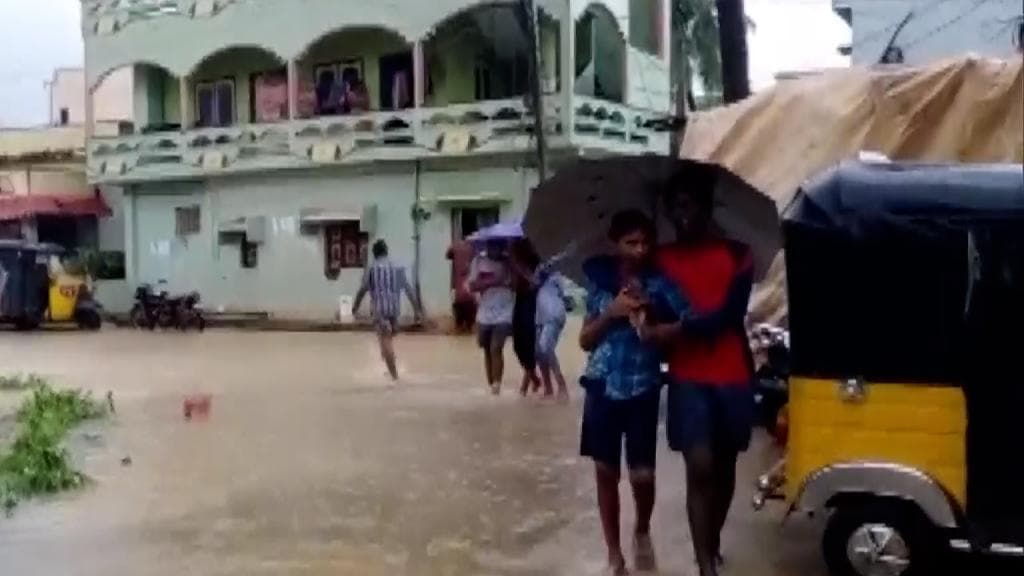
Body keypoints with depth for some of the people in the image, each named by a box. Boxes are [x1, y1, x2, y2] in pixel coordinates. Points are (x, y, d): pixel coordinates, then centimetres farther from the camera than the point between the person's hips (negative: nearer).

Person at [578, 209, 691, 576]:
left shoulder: (659, 283, -5)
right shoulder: (599, 281, 1)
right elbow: (585, 340, 3)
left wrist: (650, 317, -25)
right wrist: (611, 313, -13)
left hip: (643, 390, -2)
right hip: (603, 387, 2)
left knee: (642, 474, -3)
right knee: (605, 471, 7)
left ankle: (642, 532, 30)